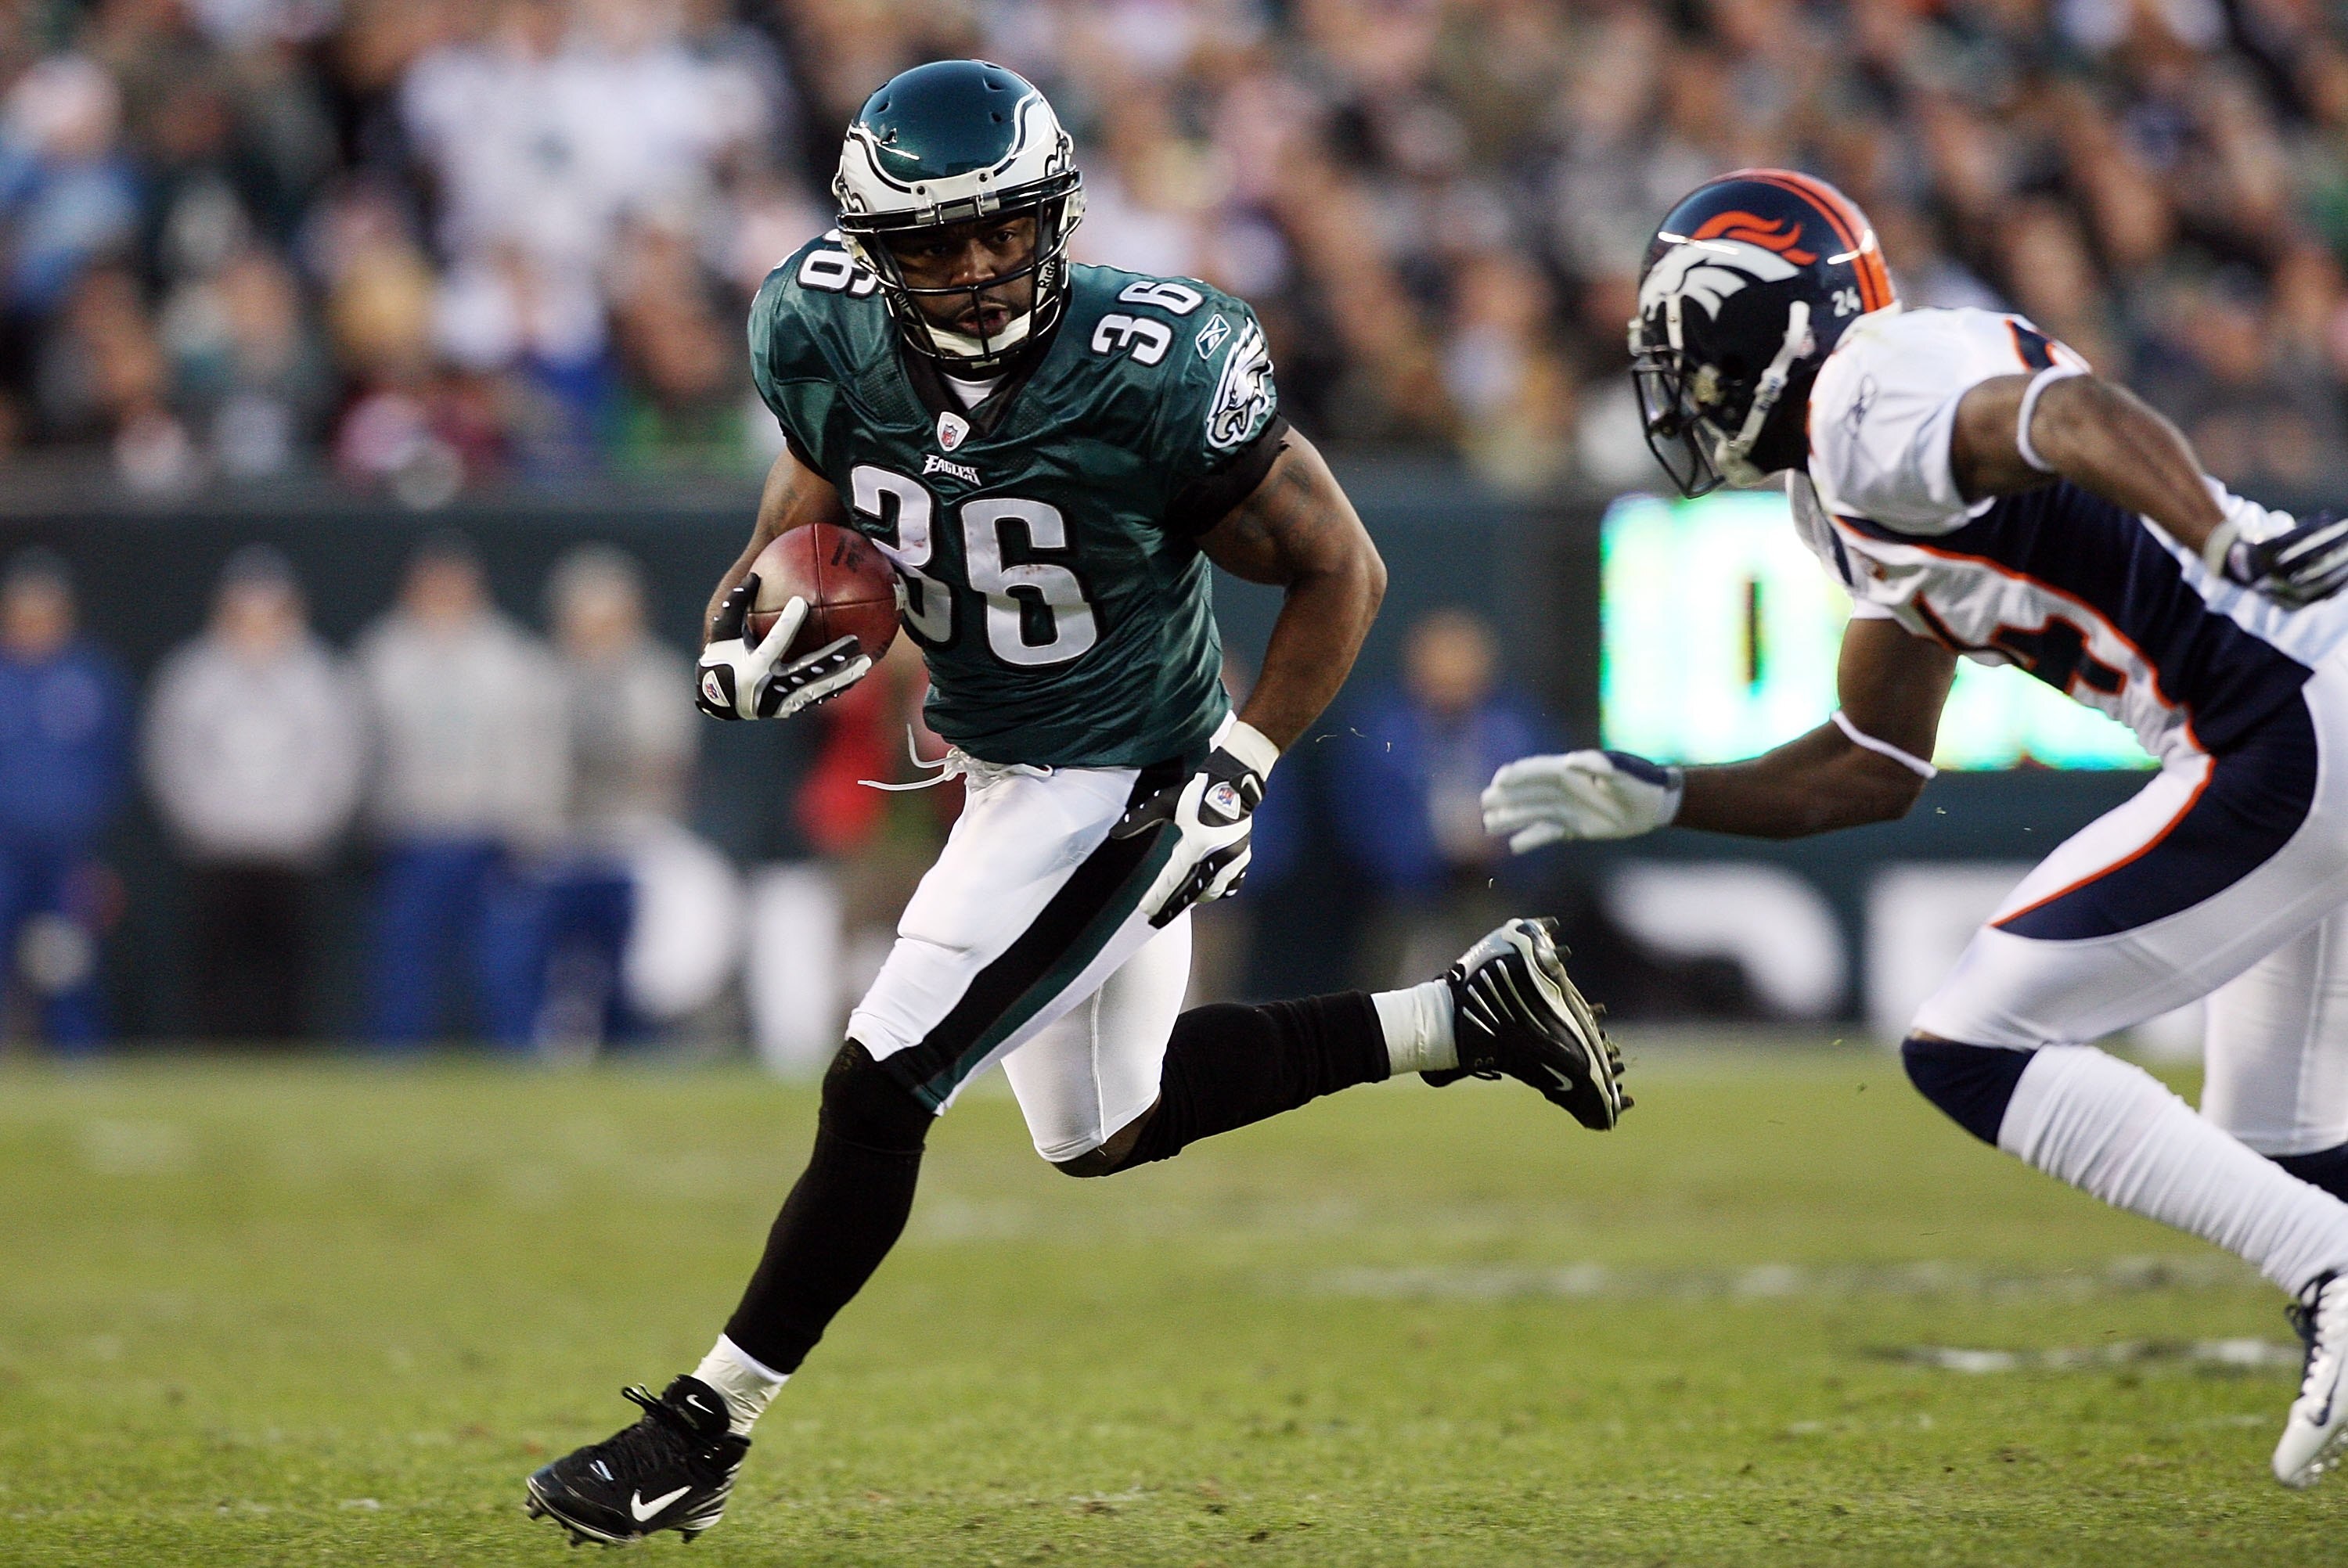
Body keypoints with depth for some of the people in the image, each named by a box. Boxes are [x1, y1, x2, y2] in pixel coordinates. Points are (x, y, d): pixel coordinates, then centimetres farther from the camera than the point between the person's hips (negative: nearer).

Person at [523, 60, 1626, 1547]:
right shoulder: (827, 336, -14)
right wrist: (762, 596, -8)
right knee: (1108, 1127, 21)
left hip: (1119, 784, -8)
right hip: (996, 771, 8)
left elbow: (1340, 570, -16)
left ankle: (705, 1434, 1)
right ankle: (1463, 1013, 33)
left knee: (878, 1088, -12)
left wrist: (1240, 770, -21)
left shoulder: (1151, 372, -28)